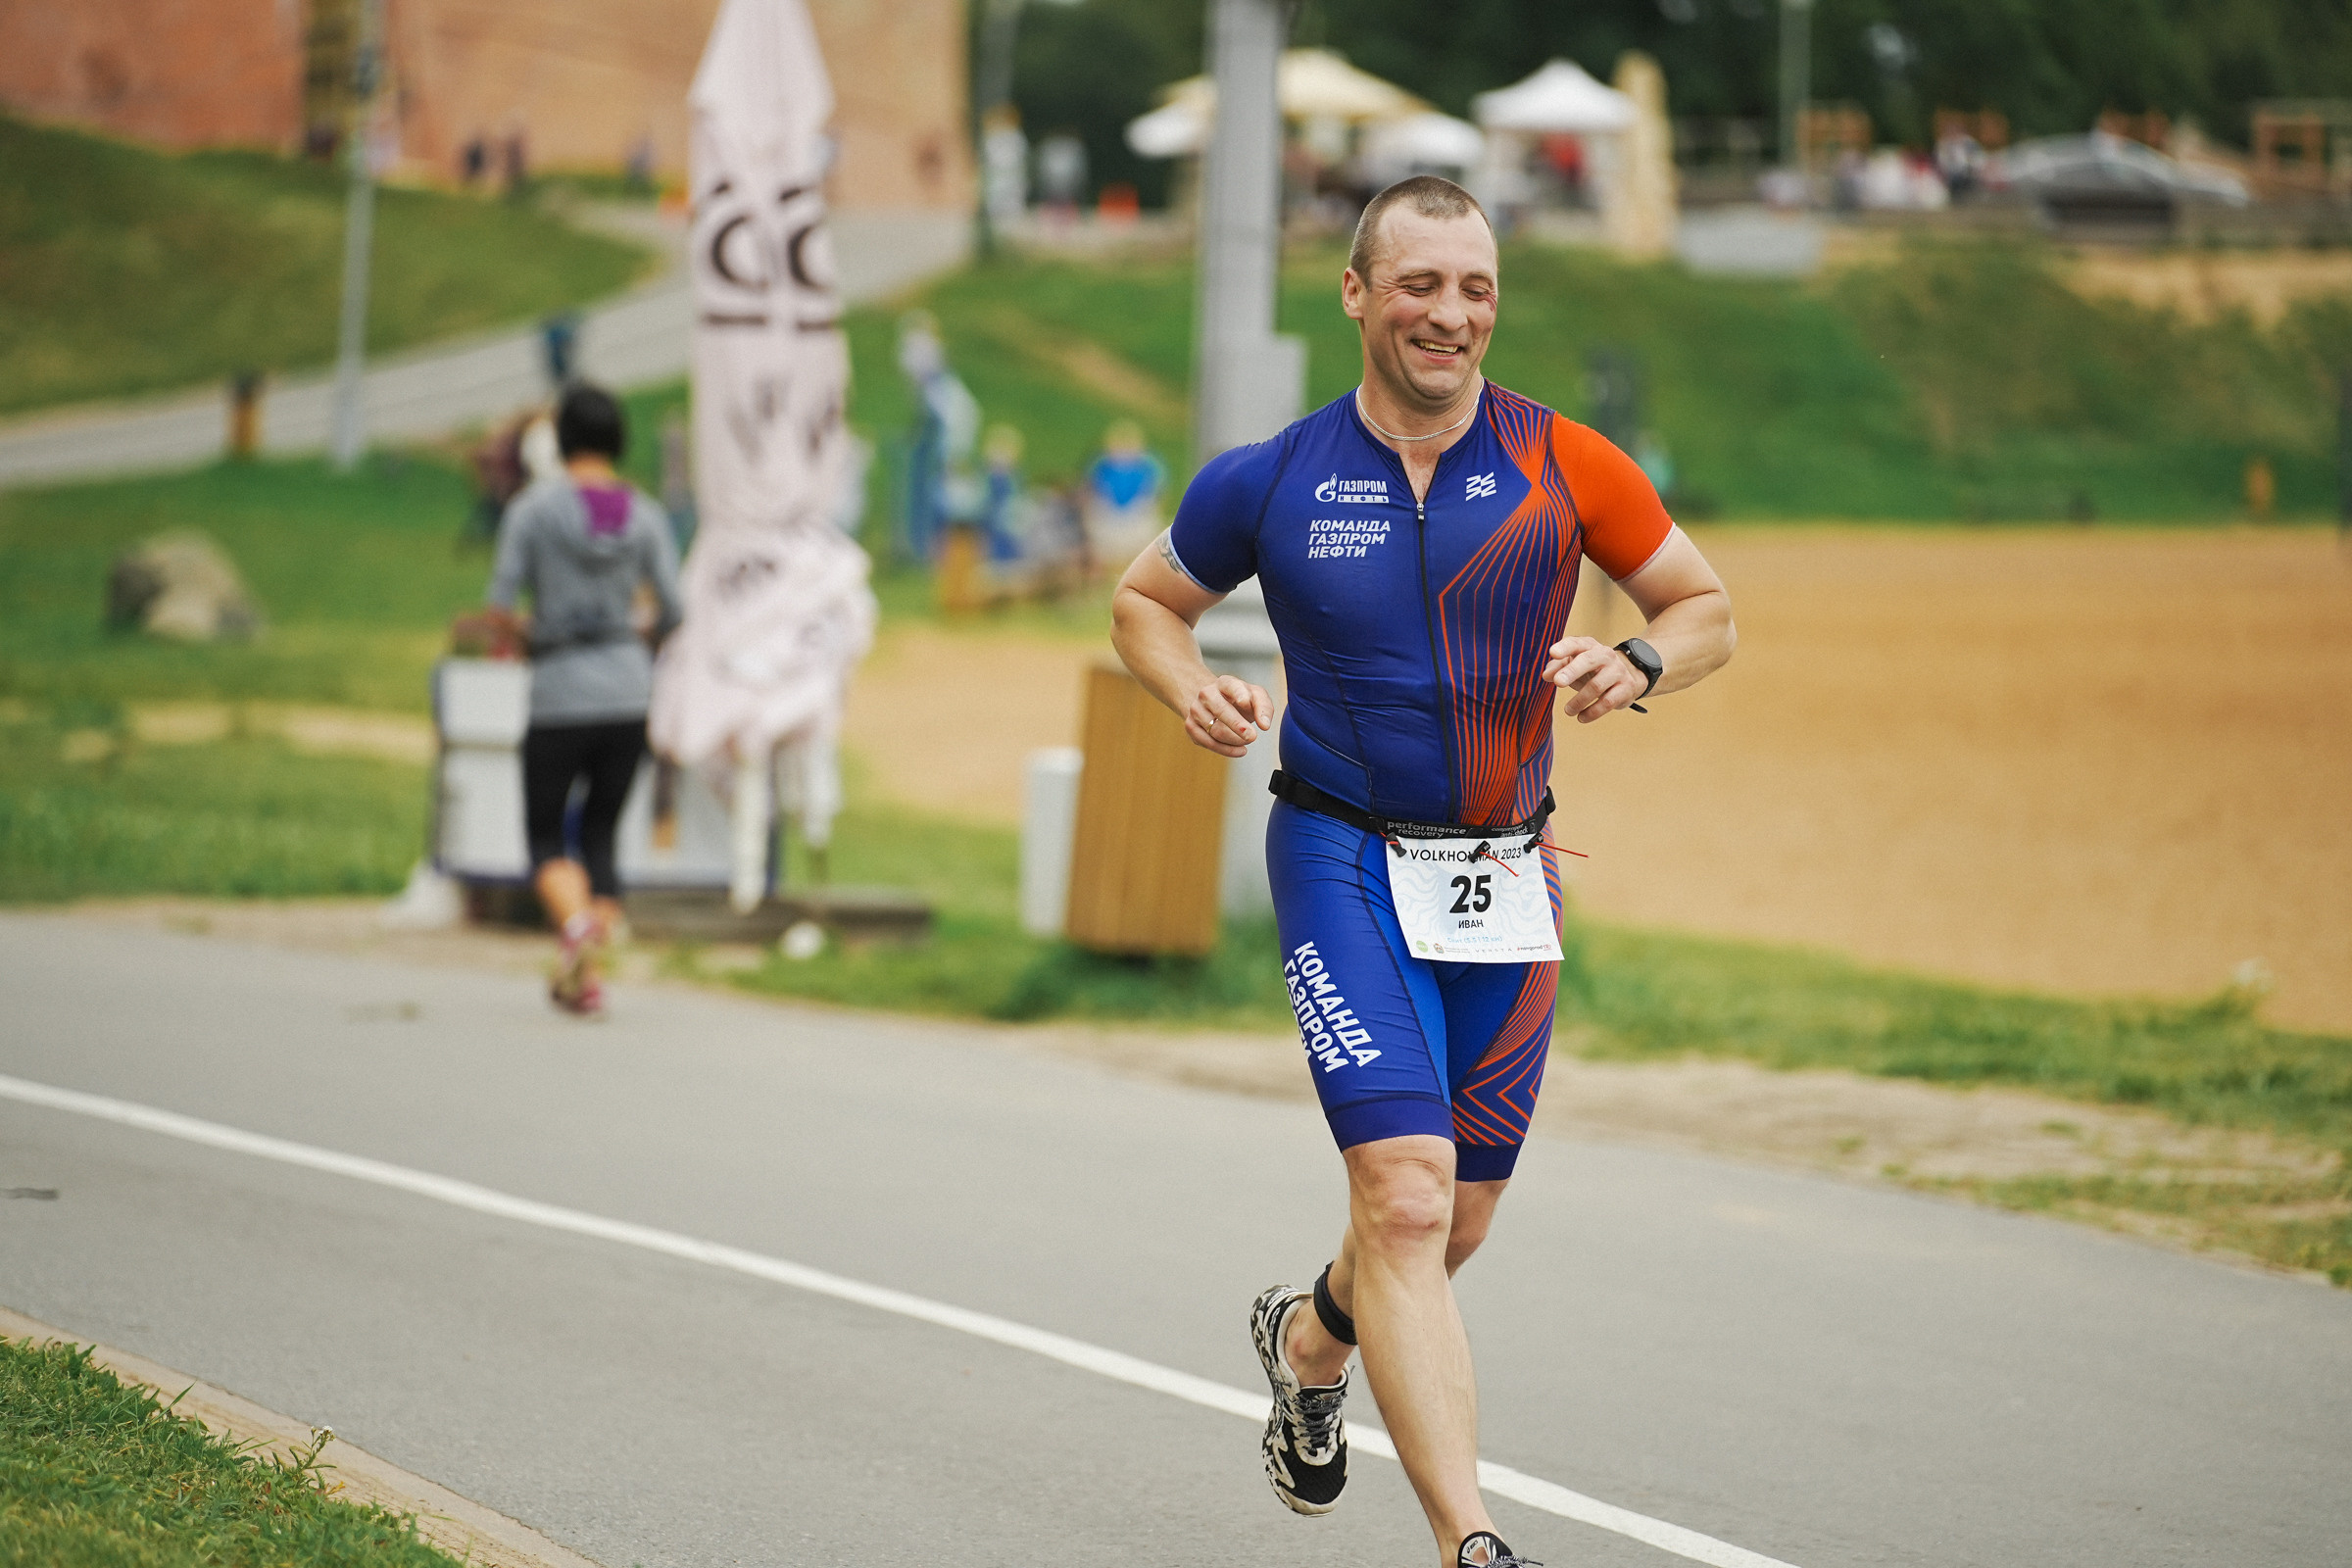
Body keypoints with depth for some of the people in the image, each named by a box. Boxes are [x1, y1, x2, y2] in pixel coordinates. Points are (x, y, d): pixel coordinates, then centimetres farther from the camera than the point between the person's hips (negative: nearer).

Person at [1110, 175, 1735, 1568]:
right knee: (1406, 1197, -20)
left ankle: (1311, 1337, 49)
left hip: (1506, 879, 3)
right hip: (1346, 863, -3)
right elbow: (1147, 600, 13)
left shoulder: (1563, 465, -3)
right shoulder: (1270, 485, -3)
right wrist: (1193, 691, -8)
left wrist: (1638, 662, -15)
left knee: (1455, 1224, 14)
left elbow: (1707, 607, 7)